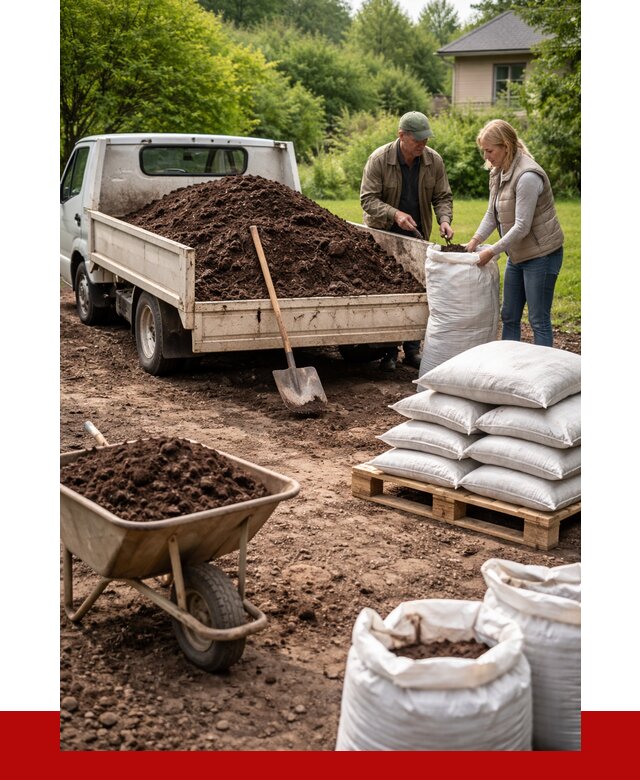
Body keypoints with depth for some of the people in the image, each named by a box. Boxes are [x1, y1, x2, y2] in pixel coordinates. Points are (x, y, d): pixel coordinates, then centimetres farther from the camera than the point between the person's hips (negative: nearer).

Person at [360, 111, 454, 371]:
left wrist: (444, 219, -18)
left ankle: (412, 349, 16)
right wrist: (395, 214, -31)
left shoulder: (434, 160, -6)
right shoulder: (379, 159, -16)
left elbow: (442, 197, 2)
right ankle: (388, 350, 9)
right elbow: (368, 199, -17)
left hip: (417, 236, 3)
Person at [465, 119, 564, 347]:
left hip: (540, 255, -9)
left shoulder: (527, 176, -23)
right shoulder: (498, 172, 6)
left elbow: (522, 226, -24)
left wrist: (492, 251, -20)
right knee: (509, 317, 14)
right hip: (517, 255, 10)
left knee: (539, 320, -4)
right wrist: (475, 240, -2)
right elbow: (492, 214, 11)